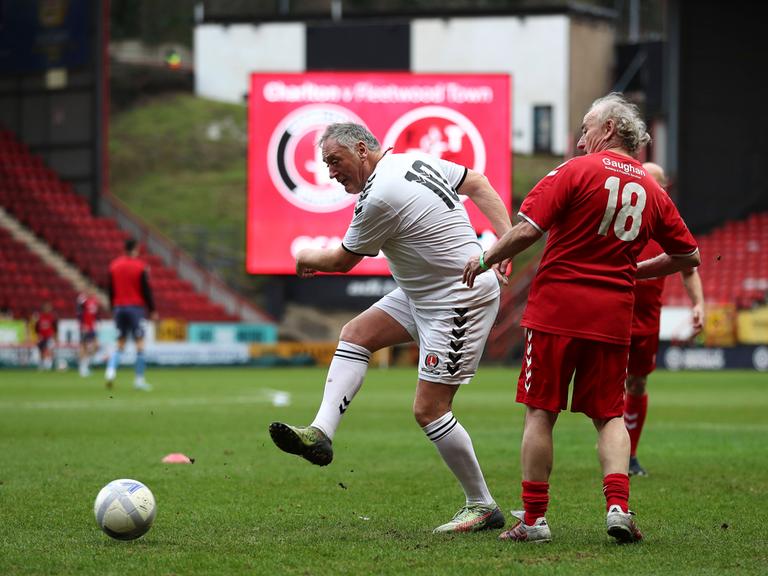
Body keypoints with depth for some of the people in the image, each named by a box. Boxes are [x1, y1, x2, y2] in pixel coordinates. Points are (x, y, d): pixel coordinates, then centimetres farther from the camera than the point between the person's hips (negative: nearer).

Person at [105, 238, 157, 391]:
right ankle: (139, 380, -3)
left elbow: (111, 290, 12)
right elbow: (146, 290, -6)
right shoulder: (141, 266, -6)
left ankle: (111, 370, -12)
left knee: (120, 343, 12)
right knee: (139, 343, 0)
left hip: (119, 307, 4)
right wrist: (152, 310, 1)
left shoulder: (114, 265, 7)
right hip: (136, 307, -4)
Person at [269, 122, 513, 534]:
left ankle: (482, 507, 3)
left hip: (460, 302, -11)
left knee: (429, 409, -8)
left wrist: (308, 259, 15)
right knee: (356, 333, 6)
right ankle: (321, 434, -2)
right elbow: (478, 183, 13)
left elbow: (342, 261, -7)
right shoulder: (416, 160, 5)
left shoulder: (379, 198, -22)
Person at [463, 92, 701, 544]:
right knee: (609, 415, 12)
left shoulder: (576, 172, -6)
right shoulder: (651, 190, 8)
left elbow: (528, 230, -14)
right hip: (613, 315, 4)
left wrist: (486, 260, 2)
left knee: (541, 412, 4)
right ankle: (618, 505, -6)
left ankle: (534, 518, 4)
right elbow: (688, 256, 15)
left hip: (557, 308, -4)